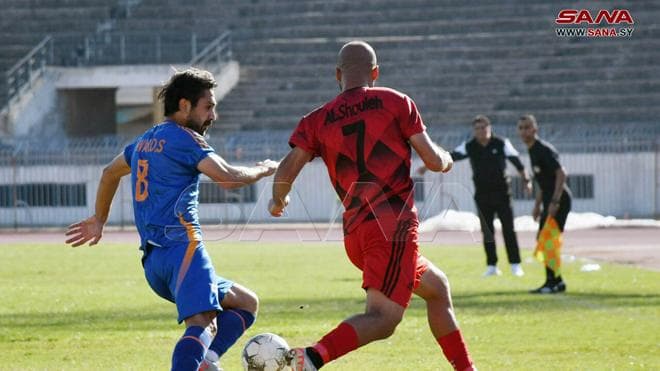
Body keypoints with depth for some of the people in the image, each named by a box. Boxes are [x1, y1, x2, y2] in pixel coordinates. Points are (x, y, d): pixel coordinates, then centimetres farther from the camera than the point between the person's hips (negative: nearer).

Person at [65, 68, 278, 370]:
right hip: (182, 246, -9)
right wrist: (264, 170, 5)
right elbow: (227, 177, -13)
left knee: (246, 303, 14)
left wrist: (99, 219, 55)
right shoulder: (183, 138, -2)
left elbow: (110, 173, 41)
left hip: (152, 260, 9)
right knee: (200, 323, -24)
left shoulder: (145, 141, 25)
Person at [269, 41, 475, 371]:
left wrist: (278, 201, 21)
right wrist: (447, 160, 25)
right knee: (382, 319, -14)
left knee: (437, 287, 25)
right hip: (395, 223, -6)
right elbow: (434, 161, 2)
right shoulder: (395, 102, 3)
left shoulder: (317, 120, 10)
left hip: (355, 232, 6)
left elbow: (286, 172, -1)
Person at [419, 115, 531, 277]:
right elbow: (450, 157, -3)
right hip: (482, 195, 2)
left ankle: (515, 264, 0)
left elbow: (516, 161, -1)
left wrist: (526, 180, -5)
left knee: (508, 229, -4)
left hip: (502, 192, -2)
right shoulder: (469, 147, 0)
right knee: (487, 231, 4)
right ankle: (491, 266, 10)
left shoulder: (501, 144, -4)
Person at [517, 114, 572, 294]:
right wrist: (537, 205, 22)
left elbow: (561, 174, -23)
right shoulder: (533, 151, 15)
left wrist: (555, 202, -25)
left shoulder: (544, 149, -15)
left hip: (559, 199, -10)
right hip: (551, 200, 10)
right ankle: (556, 281, 17)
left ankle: (552, 282, -8)